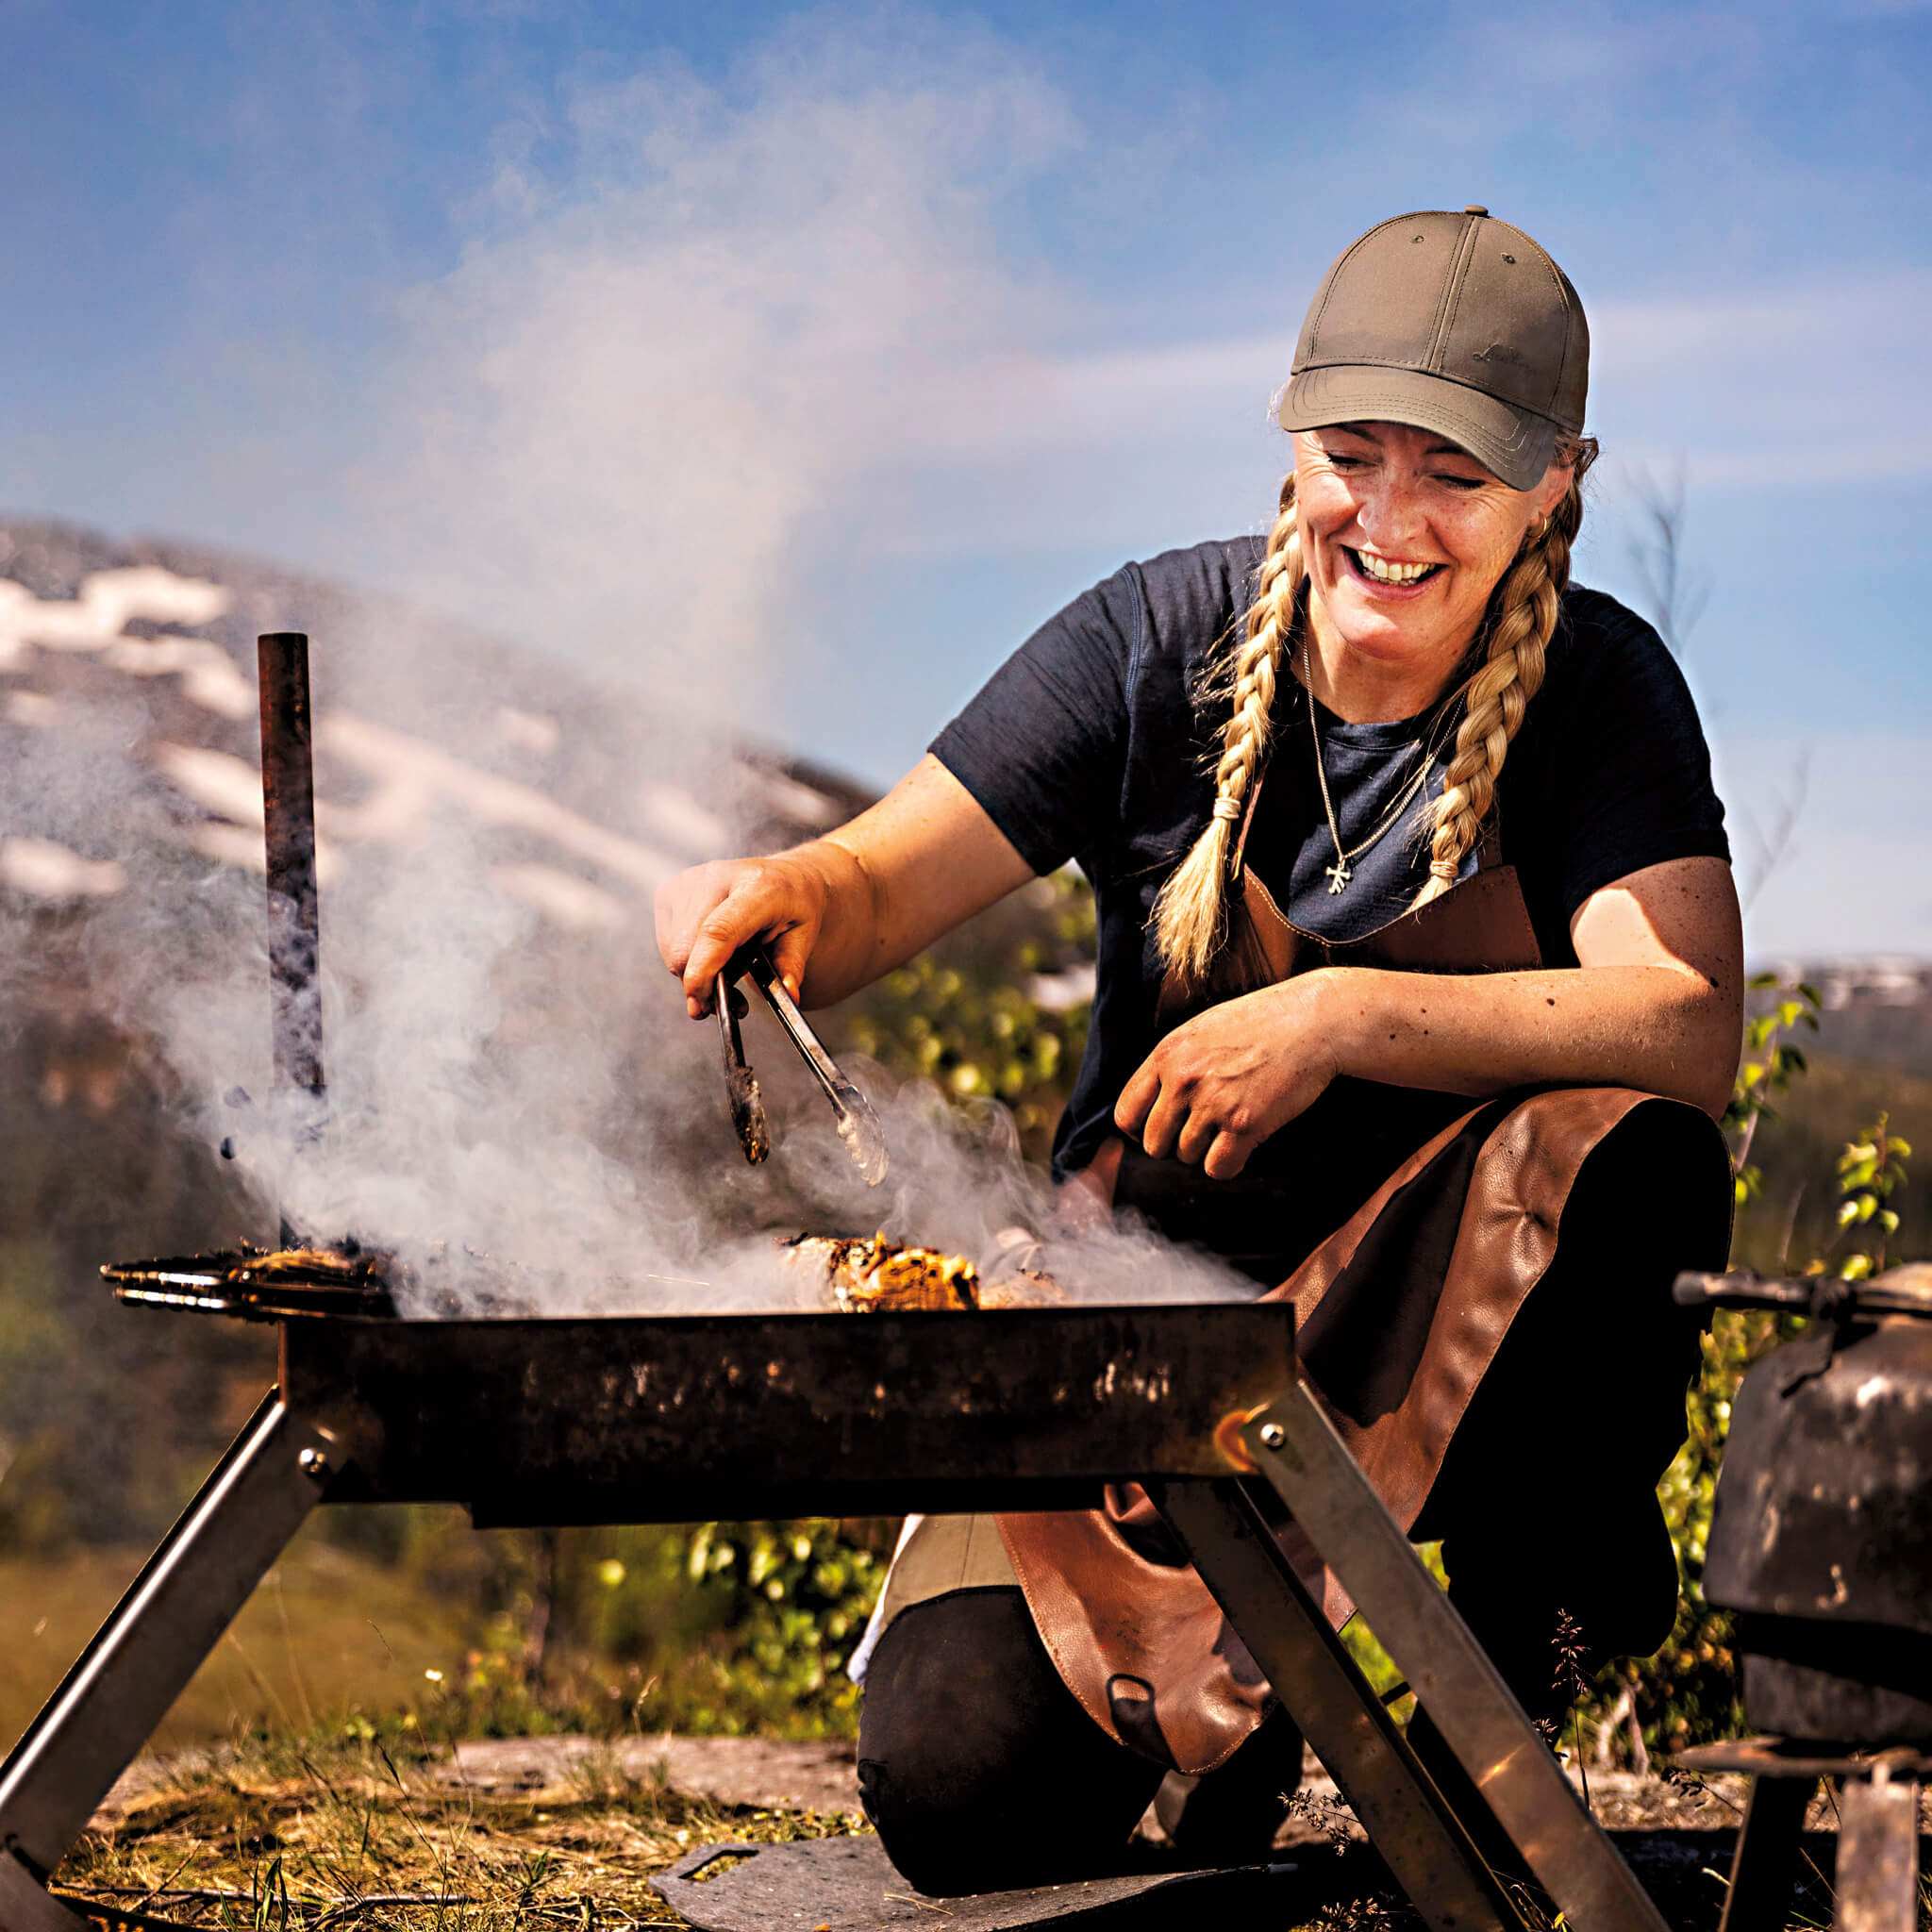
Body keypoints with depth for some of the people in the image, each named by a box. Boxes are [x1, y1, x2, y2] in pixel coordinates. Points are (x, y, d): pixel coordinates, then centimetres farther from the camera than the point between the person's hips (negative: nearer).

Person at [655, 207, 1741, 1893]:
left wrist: (1345, 1016, -35)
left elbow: (1691, 1029, -23)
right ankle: (1221, 1687, 16)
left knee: (1626, 1156, -35)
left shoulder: (1600, 693, -8)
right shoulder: (1168, 643, -6)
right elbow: (884, 882, -10)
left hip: (1440, 1312, -1)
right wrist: (786, 899, -35)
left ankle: (1513, 1675, -11)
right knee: (965, 1798, -21)